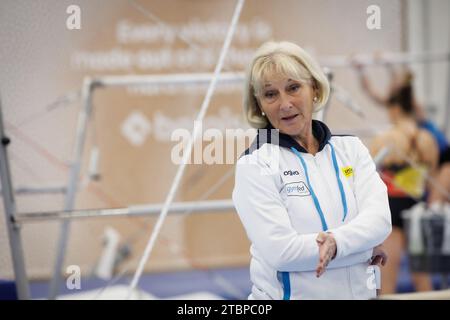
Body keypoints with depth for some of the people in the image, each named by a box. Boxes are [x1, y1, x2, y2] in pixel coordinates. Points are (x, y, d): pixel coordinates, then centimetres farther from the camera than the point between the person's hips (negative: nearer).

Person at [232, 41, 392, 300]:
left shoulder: (351, 149, 3)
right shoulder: (255, 165, -8)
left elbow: (379, 219, -11)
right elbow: (279, 250, -18)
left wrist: (336, 242, -29)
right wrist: (365, 249, -13)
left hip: (360, 292, 3)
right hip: (289, 294, -3)